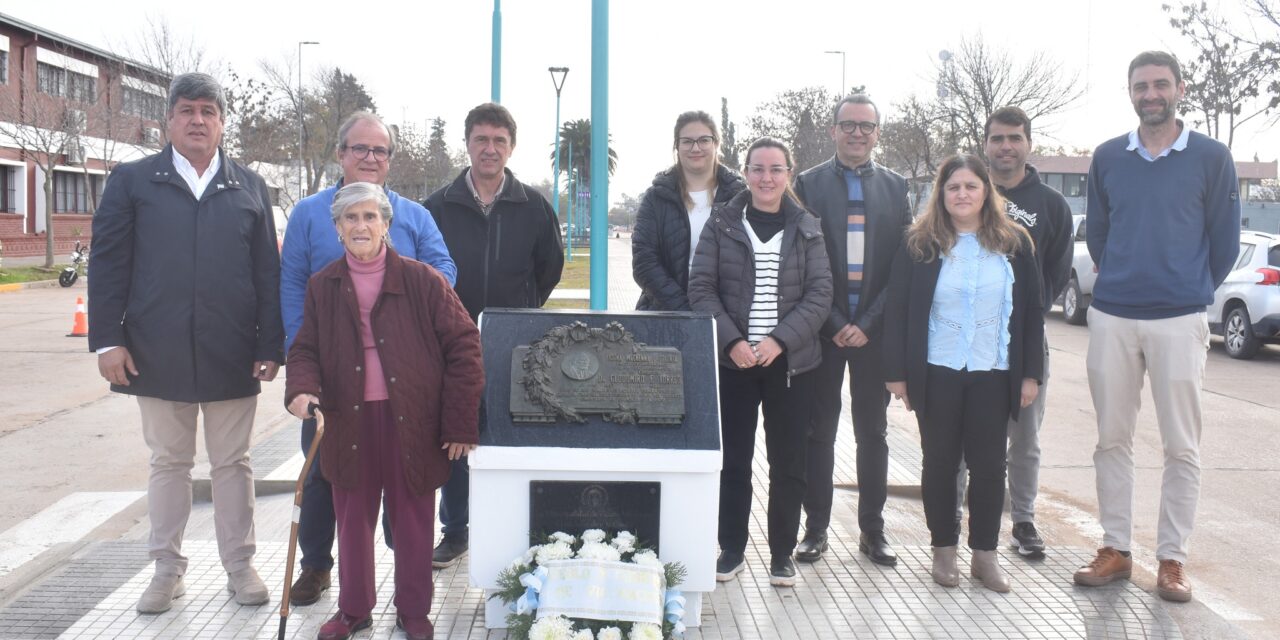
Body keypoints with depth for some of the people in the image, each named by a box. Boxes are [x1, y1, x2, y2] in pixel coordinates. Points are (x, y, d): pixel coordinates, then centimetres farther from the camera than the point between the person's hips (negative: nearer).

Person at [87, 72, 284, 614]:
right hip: (158, 354, 0)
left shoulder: (249, 187, 8)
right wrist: (108, 340, -6)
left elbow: (268, 272, 5)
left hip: (232, 355, 1)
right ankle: (168, 569, 24)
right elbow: (108, 263, 1)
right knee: (168, 462, 11)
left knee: (232, 463, 9)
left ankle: (239, 565, 21)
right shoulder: (133, 181, 4)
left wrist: (270, 345, -1)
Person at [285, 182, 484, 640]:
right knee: (352, 519, 13)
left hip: (412, 422, -2)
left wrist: (460, 424, -8)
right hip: (348, 423, 3)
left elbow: (463, 347, -5)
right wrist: (302, 388, -12)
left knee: (413, 521, 9)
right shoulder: (322, 286, 5)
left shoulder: (423, 280, -5)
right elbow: (305, 349, 12)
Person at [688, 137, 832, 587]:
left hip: (790, 361, 1)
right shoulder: (722, 223, 2)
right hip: (733, 361, 0)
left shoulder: (807, 228, 4)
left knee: (788, 462, 5)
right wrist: (732, 341, -14)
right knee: (733, 460, 6)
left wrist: (780, 339, -14)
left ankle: (782, 553, 18)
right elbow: (701, 288, -2)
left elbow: (819, 293, -1)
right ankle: (731, 549, 19)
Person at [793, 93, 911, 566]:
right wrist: (833, 323, -9)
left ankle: (872, 529, 18)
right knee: (819, 432, 4)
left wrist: (867, 323, -7)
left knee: (873, 433, 8)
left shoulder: (895, 187, 7)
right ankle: (816, 528, 14)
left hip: (874, 329, 1)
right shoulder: (809, 184, 2)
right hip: (823, 328, -1)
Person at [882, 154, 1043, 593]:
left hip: (994, 375, 1)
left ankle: (985, 553, 18)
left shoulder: (1014, 244, 4)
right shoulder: (919, 245, -1)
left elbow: (1031, 311, 7)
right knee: (940, 462, 8)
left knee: (989, 464, 5)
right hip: (936, 374, -1)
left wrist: (1031, 373, 3)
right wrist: (896, 372, -5)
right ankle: (944, 550, 21)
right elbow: (897, 311, -1)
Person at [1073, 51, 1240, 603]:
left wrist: (1195, 290, 11)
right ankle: (1116, 549, 18)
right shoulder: (1107, 158, 7)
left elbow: (1225, 240, 5)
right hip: (1111, 317, 3)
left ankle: (1172, 559, 13)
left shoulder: (1211, 158, 0)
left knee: (1181, 446, 3)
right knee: (1112, 439, 7)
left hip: (1179, 320, -2)